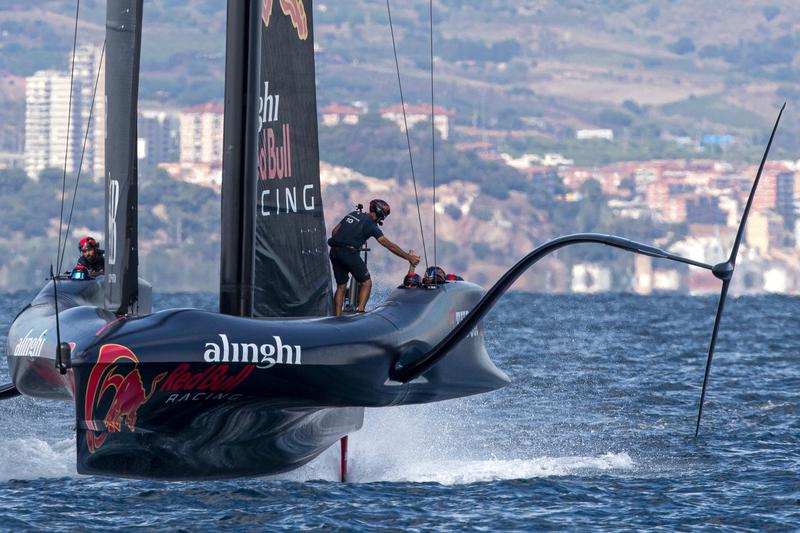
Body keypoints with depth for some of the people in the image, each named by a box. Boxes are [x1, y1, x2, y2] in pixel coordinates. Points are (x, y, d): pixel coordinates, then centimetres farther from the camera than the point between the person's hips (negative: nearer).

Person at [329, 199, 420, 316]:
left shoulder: (353, 214, 18)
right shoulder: (370, 225, -2)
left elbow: (334, 231, 21)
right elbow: (389, 245, -4)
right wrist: (409, 257, 0)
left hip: (334, 252, 7)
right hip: (349, 253, -7)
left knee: (341, 286, 16)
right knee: (366, 283, 6)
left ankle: (338, 318, 13)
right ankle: (360, 312, -9)